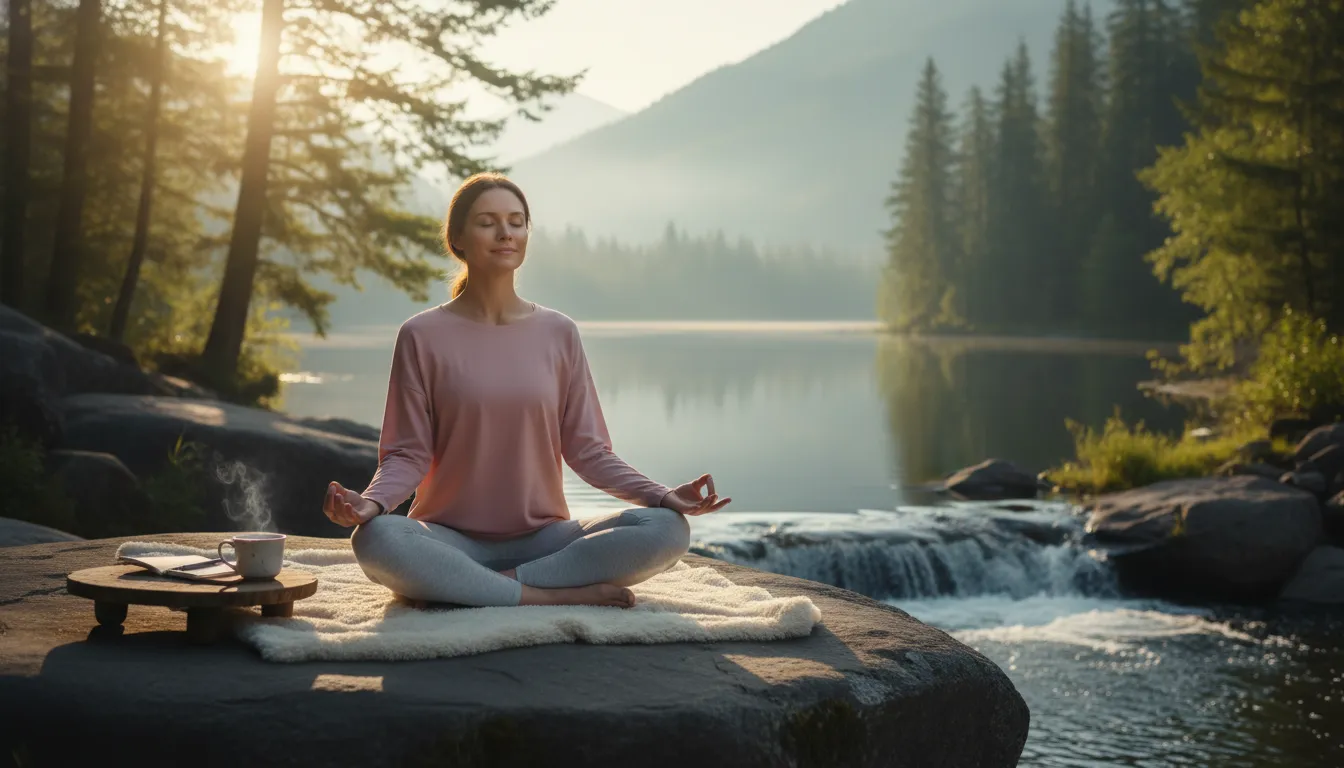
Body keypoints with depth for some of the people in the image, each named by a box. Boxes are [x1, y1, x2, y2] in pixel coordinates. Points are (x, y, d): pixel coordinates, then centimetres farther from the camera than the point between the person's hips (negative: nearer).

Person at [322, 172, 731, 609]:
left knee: (667, 529, -23)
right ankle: (556, 595, -25)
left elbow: (586, 450, 5)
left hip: (542, 537, 2)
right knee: (376, 539, -36)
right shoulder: (423, 337, 1)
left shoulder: (558, 333, 6)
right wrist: (371, 502, -24)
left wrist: (662, 496, -10)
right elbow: (408, 454, -2)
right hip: (451, 539, -2)